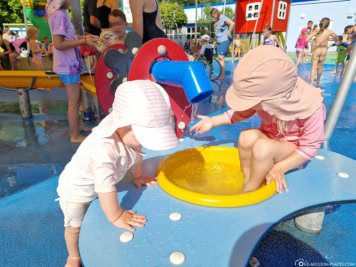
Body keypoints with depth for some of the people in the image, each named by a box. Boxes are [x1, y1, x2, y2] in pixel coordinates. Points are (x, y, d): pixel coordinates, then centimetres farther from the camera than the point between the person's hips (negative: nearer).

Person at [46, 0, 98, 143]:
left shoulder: (59, 13, 11)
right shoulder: (59, 15, -18)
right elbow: (59, 44, -24)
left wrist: (84, 37, 9)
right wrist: (84, 42, -21)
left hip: (70, 64, 10)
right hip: (68, 66, -10)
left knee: (76, 99, 21)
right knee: (74, 103, 0)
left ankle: (76, 126, 36)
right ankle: (75, 136, 12)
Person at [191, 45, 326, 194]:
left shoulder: (310, 109, -31)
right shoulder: (266, 95, -20)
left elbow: (310, 146, -17)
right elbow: (243, 112, -1)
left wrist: (280, 167, -26)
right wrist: (213, 121, -8)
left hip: (295, 152, -4)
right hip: (270, 140, 4)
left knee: (264, 147, -36)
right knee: (248, 136, -31)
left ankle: (249, 190, -13)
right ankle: (247, 181, -10)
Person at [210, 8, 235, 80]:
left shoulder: (223, 18, -9)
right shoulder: (217, 20, 17)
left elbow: (232, 23, -23)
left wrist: (228, 33, -18)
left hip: (225, 40, -9)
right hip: (219, 41, 9)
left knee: (221, 56, -16)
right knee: (219, 57, 7)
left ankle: (223, 75, -13)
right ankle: (221, 73, 13)